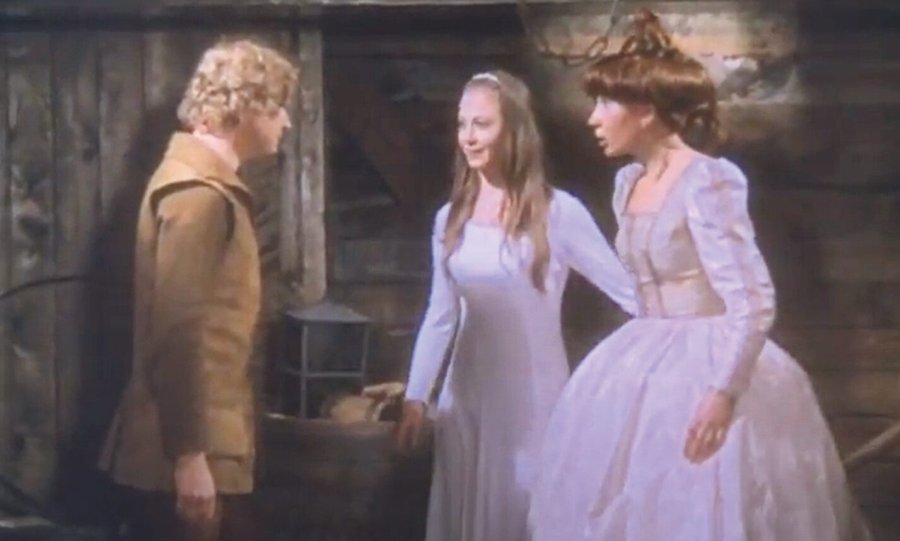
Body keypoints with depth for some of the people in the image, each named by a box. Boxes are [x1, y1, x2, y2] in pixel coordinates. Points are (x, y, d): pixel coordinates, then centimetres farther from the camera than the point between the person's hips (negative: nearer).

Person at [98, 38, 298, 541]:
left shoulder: (210, 184, 15)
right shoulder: (199, 194, -16)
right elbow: (177, 332, -22)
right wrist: (189, 456, -23)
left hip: (207, 444, 10)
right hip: (184, 456, -10)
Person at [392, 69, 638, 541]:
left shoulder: (557, 212, -10)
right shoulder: (451, 219, 4)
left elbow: (629, 290, -9)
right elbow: (439, 317, 11)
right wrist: (415, 397, 10)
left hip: (534, 392, -4)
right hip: (468, 393, 4)